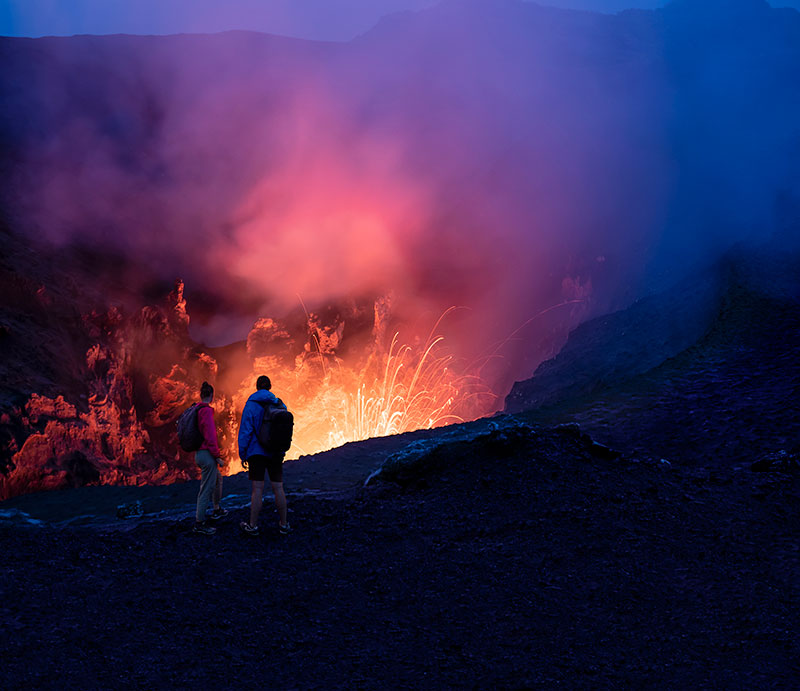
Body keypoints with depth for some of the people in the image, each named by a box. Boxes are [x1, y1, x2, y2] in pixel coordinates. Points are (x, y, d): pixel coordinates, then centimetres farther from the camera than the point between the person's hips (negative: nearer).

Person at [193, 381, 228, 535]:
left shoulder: (195, 410, 9)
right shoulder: (206, 411, -18)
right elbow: (210, 436, -22)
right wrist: (218, 457, -16)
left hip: (198, 453, 10)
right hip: (207, 454, -10)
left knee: (218, 479, 28)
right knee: (206, 489, -4)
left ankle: (217, 510, 41)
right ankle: (199, 523, 1)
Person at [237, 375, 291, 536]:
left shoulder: (251, 405, -7)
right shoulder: (280, 406, 5)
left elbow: (245, 431, -9)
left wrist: (242, 455, -4)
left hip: (257, 452, -3)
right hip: (276, 453, 3)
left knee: (257, 489, -3)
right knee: (278, 488, 7)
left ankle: (253, 526, 2)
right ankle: (284, 525, 12)